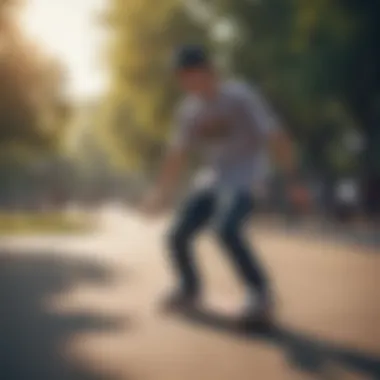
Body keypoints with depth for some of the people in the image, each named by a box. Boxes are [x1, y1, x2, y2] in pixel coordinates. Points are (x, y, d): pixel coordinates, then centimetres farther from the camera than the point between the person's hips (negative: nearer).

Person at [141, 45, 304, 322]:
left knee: (226, 229, -31)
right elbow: (177, 156, 15)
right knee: (178, 236, -3)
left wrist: (294, 181, -15)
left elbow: (276, 137, -14)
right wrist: (162, 193, 13)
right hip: (214, 177, 6)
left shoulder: (240, 96, -14)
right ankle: (190, 289, 25)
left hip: (247, 175, -6)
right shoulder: (189, 110, 5)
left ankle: (261, 293, -15)